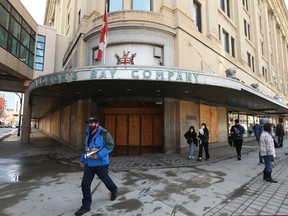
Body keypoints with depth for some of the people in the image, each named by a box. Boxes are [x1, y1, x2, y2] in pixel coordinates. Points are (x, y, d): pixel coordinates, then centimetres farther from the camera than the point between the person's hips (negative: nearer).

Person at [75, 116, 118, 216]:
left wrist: (99, 155, -28)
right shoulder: (88, 134, 5)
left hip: (101, 163, -6)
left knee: (105, 179, 16)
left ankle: (114, 190, 47)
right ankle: (86, 206, 20)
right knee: (85, 184, 3)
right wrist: (82, 159, 15)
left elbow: (110, 146, -22)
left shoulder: (103, 133, -18)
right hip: (89, 164, 6)